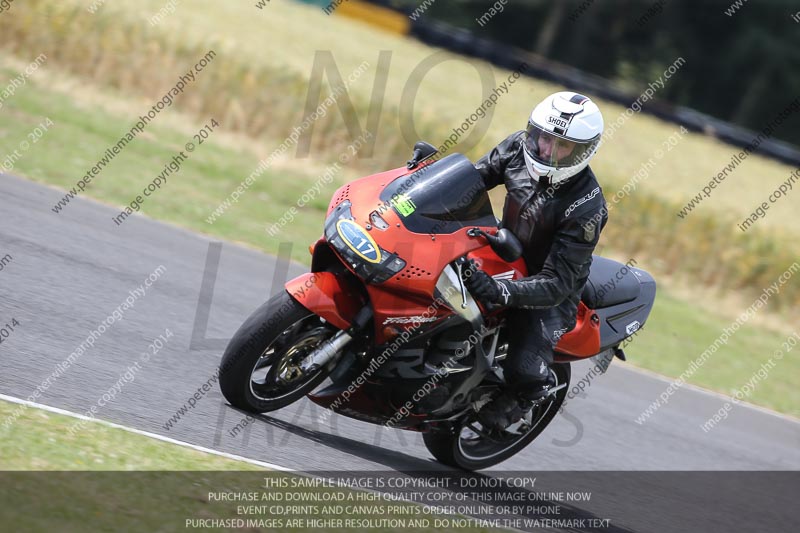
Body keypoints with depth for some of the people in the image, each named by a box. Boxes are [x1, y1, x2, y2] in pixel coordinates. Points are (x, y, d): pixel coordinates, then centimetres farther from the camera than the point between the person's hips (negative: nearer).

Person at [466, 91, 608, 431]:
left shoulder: (586, 208, -31)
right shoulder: (520, 147, -14)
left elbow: (556, 284, -32)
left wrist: (501, 291, -49)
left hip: (550, 295, -6)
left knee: (526, 371, -25)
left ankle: (502, 412, 11)